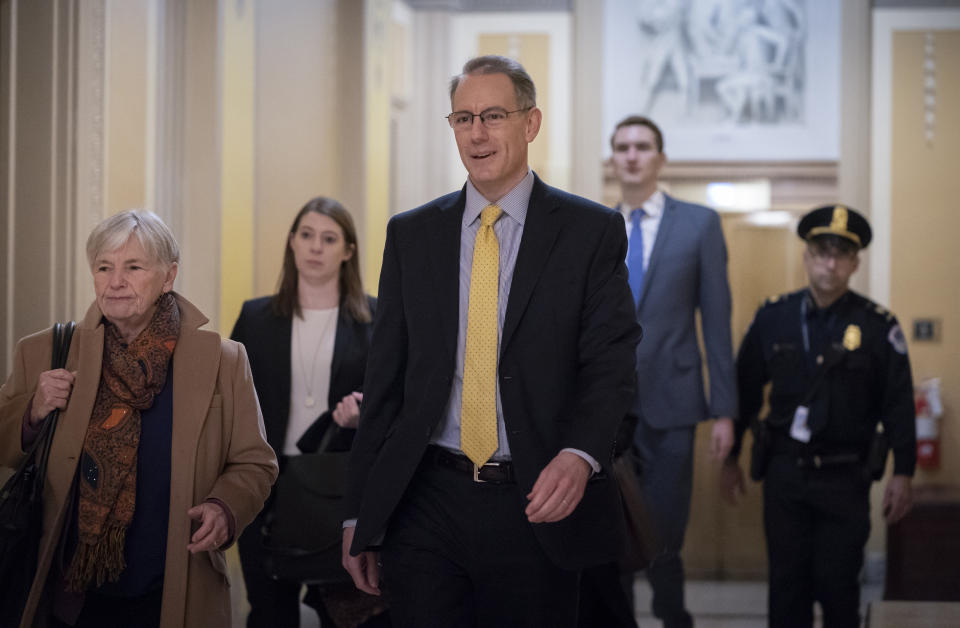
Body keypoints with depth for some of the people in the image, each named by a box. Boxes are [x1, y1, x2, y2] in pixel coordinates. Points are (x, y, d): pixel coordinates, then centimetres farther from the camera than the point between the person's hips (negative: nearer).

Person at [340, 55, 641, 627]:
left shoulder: (591, 231, 1)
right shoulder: (410, 234, 10)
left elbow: (611, 363, -5)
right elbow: (385, 376, 10)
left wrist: (580, 455, -25)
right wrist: (359, 514, 7)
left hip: (538, 508, -2)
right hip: (424, 507, 2)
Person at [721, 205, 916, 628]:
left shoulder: (879, 326, -3)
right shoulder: (772, 318, 3)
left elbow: (899, 405, -2)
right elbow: (745, 391, 9)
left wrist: (903, 474, -5)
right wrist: (729, 459, 10)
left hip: (845, 478, -2)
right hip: (785, 473, 2)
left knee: (838, 584, 2)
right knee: (787, 583, 6)